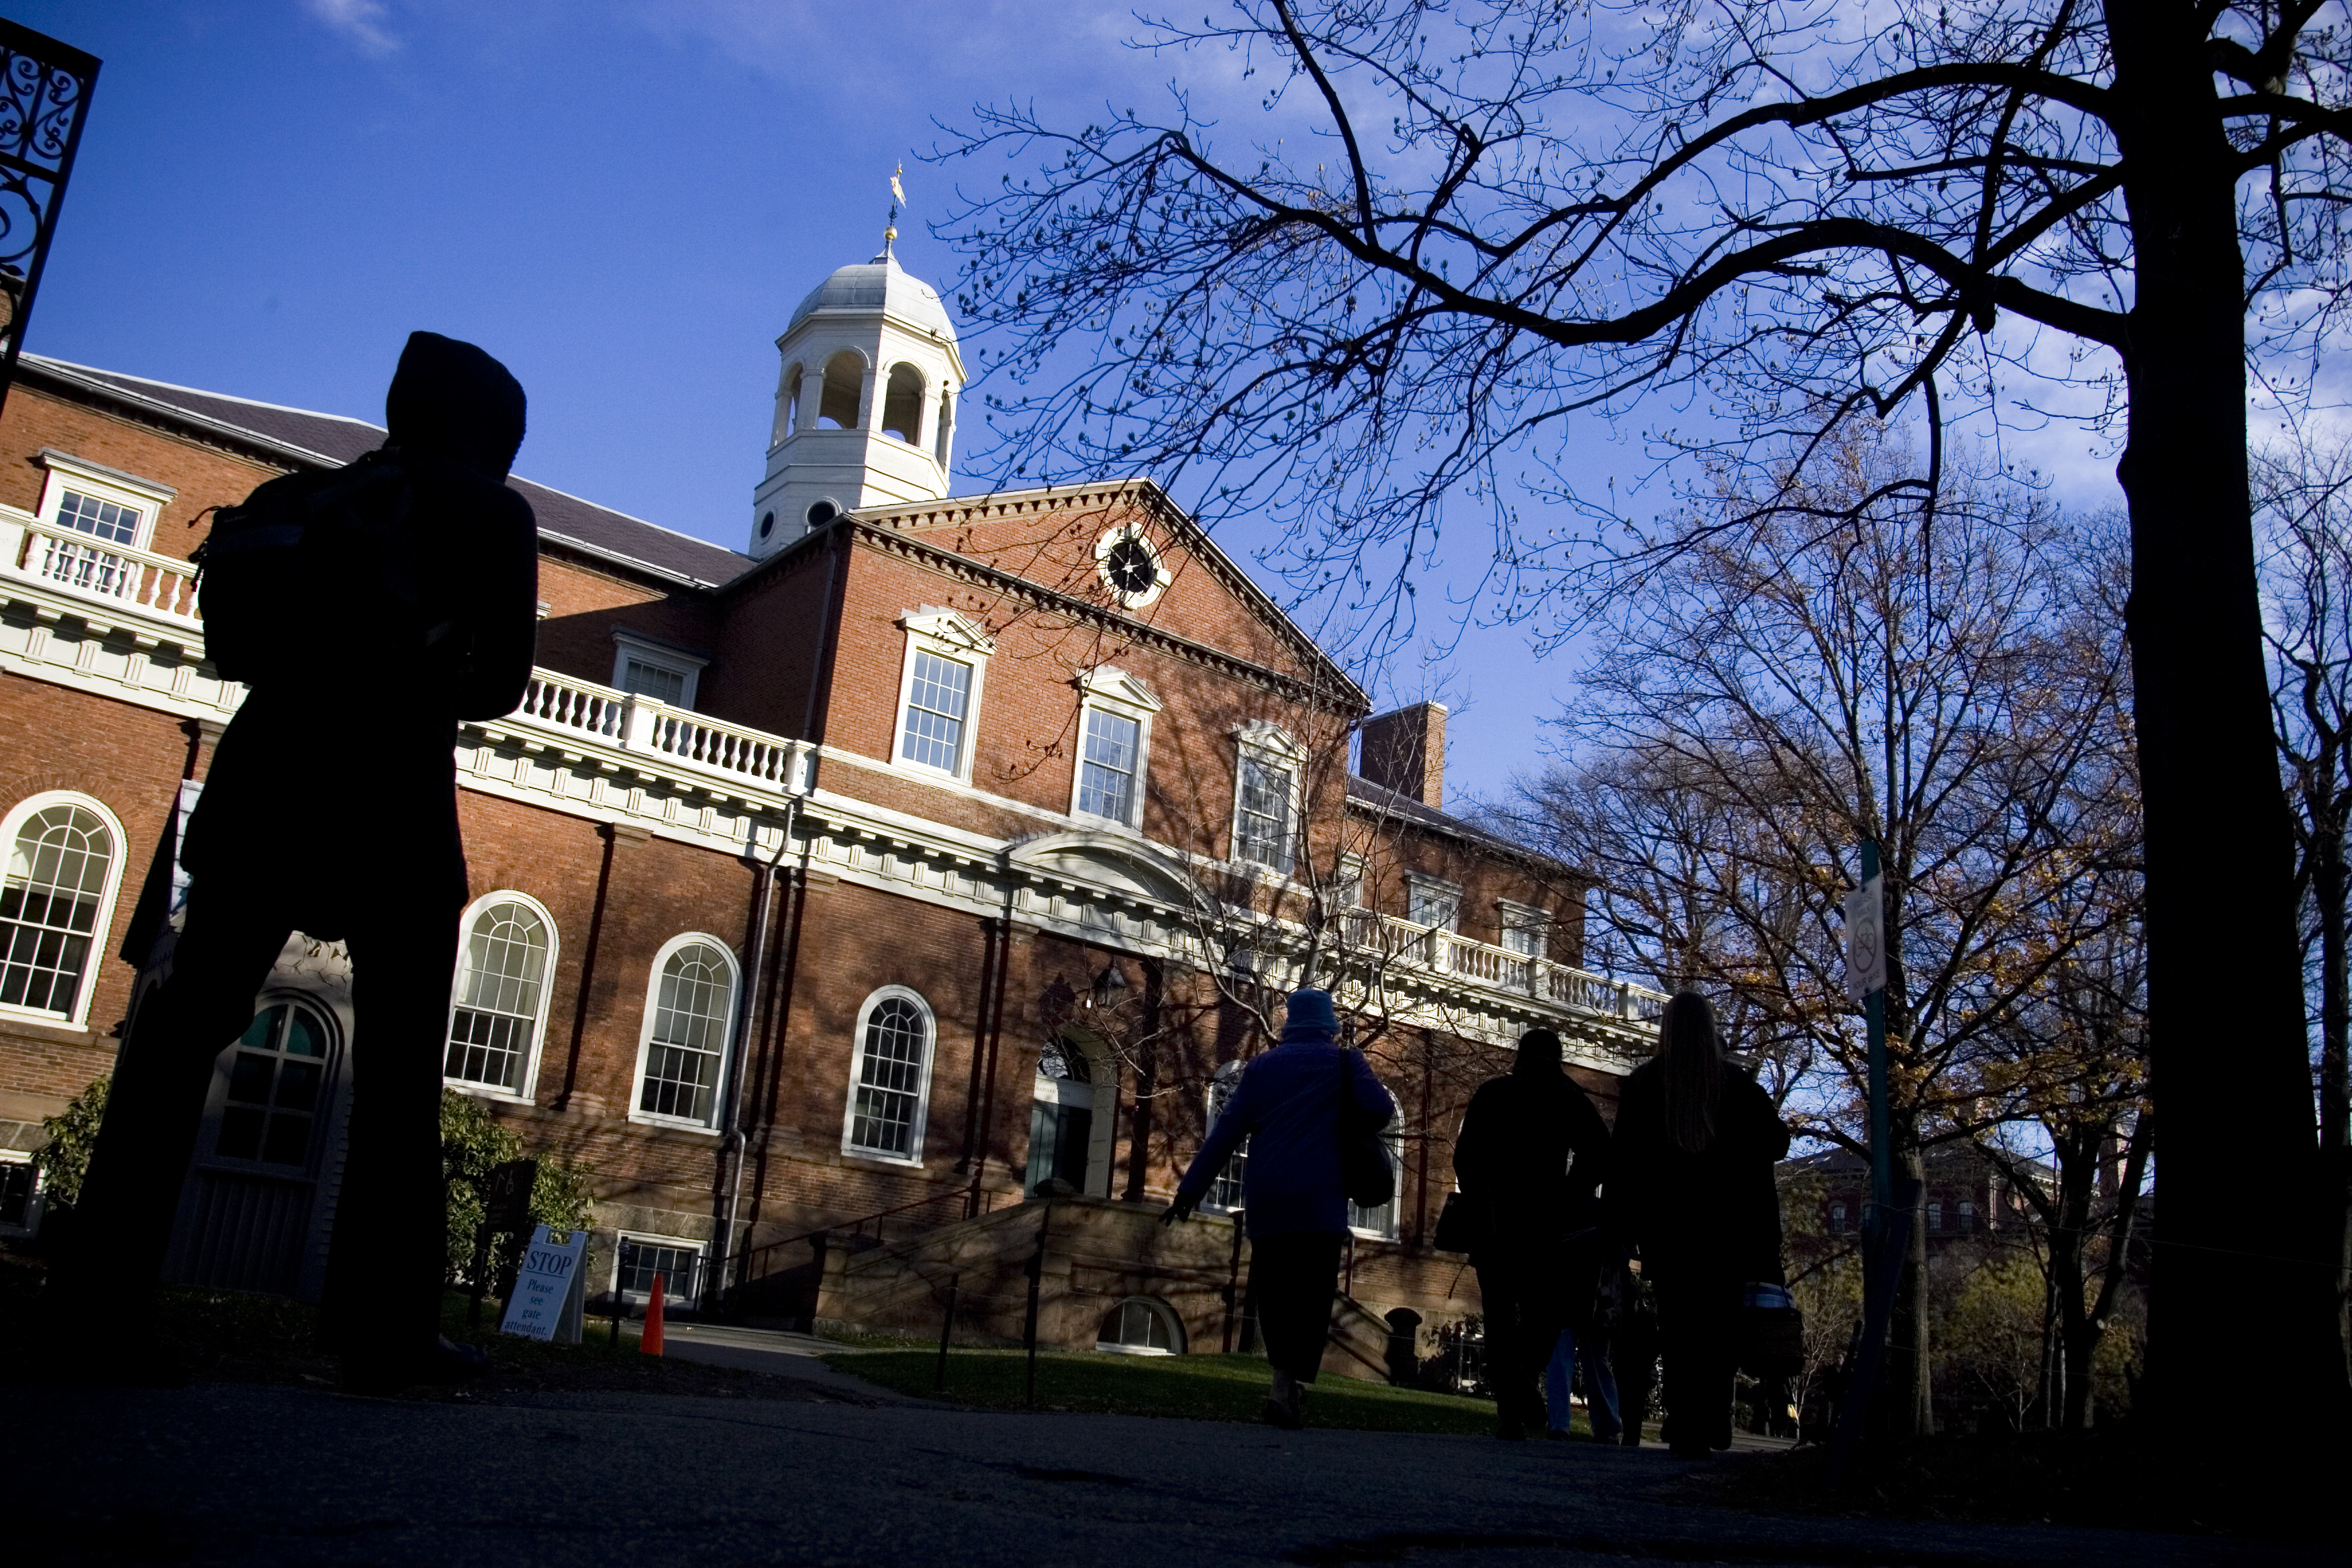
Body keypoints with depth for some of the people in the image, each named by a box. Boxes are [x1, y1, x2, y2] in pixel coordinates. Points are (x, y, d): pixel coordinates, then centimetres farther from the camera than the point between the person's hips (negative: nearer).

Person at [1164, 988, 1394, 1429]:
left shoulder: (1262, 1065, 12)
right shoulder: (1343, 1063, 6)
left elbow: (1227, 1131, 7)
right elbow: (1380, 1110, -8)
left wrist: (1192, 1187, 7)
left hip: (1266, 1202, 3)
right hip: (1321, 1202, -3)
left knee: (1271, 1290, 9)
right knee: (1312, 1293, -5)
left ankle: (1284, 1374, 3)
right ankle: (1291, 1383, -18)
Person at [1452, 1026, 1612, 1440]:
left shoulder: (1490, 1093, 8)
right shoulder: (1570, 1097, 6)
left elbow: (1464, 1157, 3)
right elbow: (1599, 1156, -3)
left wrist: (1479, 1205, 10)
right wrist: (1565, 1199, 4)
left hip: (1493, 1223, 0)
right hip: (1546, 1223, 0)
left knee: (1500, 1317, 6)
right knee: (1542, 1310, 12)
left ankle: (1510, 1408, -3)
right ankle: (1524, 1377, -14)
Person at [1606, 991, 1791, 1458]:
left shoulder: (1642, 1083, 0)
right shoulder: (1737, 1083, -1)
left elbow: (1625, 1157, -2)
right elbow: (1776, 1142, 2)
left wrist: (1622, 1225, 1)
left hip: (1666, 1225, 0)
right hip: (1727, 1226, 0)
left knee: (1677, 1325, 3)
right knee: (1719, 1326, 9)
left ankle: (1687, 1429, -3)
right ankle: (1714, 1421, 3)